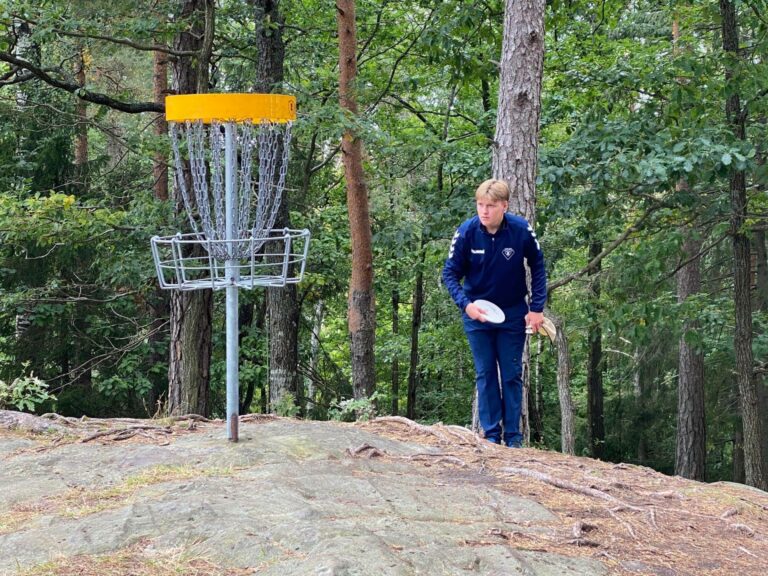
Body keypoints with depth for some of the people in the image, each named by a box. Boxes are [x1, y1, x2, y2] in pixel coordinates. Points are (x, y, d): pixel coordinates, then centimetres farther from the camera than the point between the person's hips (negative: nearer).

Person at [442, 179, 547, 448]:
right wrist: (465, 304, -22)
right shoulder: (466, 232, -18)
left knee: (512, 375, 5)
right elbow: (450, 274, -8)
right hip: (477, 313, 0)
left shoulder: (522, 230, -18)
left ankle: (513, 436, 12)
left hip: (513, 313, 0)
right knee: (485, 374, 4)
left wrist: (537, 308, -6)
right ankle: (491, 434, 11)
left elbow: (538, 267, -2)